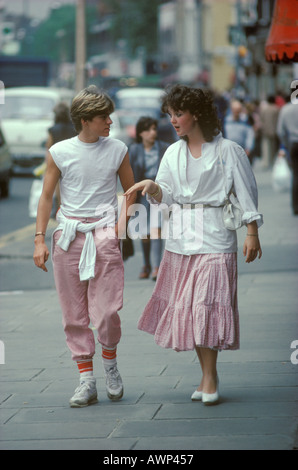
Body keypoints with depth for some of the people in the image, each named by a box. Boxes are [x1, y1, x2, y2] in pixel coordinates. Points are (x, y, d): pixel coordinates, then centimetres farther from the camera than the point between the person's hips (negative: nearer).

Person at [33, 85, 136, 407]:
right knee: (74, 314, 2)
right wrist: (39, 240, 0)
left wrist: (123, 221, 1)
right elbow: (46, 197, 6)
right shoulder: (59, 152, 2)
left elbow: (130, 190, 17)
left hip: (104, 235, 0)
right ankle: (86, 379, 9)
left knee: (107, 311, -9)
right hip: (68, 235, 0)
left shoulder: (117, 150, 6)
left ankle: (110, 364, 18)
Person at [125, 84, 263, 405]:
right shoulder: (173, 153, 13)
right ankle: (208, 375, 14)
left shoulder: (228, 150, -2)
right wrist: (152, 187, -11)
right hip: (180, 238, 5)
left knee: (207, 304, -10)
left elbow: (247, 193, -1)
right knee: (184, 305, 4)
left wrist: (252, 233, -5)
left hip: (214, 238, -5)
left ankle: (209, 378, -2)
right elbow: (166, 196, 10)